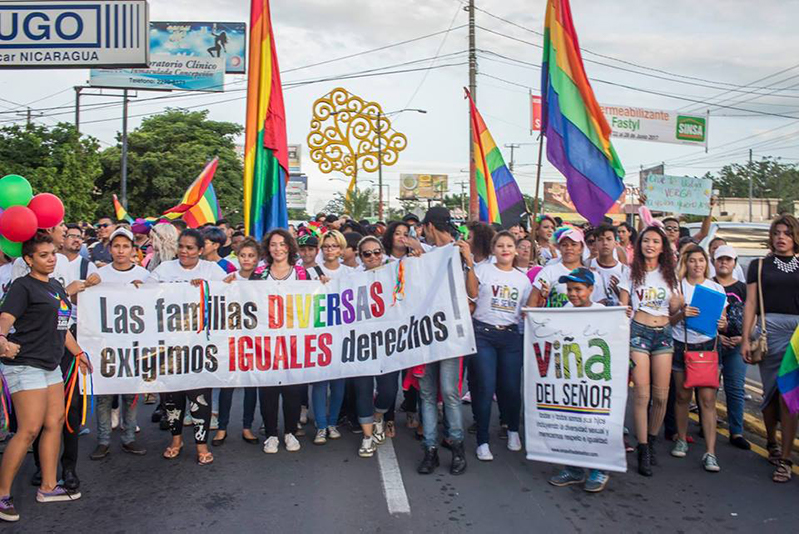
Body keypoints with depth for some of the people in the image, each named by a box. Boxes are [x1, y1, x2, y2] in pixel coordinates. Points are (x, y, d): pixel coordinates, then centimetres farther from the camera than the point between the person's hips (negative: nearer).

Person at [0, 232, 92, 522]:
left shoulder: (56, 286, 15)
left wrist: (78, 352, 27)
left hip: (50, 365, 8)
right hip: (25, 365, -8)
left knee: (55, 422, 9)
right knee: (29, 430, -10)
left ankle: (48, 487, 21)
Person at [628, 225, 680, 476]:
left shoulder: (669, 274, 13)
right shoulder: (632, 272, 5)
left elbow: (673, 310, 13)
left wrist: (678, 298, -4)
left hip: (664, 333, 3)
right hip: (639, 331, -3)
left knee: (661, 395, 0)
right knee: (641, 393, -8)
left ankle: (651, 441, 21)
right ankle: (643, 450, 0)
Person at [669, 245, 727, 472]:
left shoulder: (716, 288, 8)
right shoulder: (676, 286, 3)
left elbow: (722, 320, 11)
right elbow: (668, 320, 1)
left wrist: (723, 324, -11)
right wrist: (681, 314, -19)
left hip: (707, 346, 0)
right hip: (681, 346, 0)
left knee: (708, 398, -6)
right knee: (682, 395, 5)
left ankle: (710, 452, -4)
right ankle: (682, 440, 24)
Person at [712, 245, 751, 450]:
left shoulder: (742, 288, 11)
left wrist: (744, 337, -7)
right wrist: (715, 334, -11)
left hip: (736, 344, 2)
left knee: (736, 388, 2)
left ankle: (736, 432, 8)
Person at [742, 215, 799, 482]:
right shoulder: (759, 266, 11)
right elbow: (751, 303, 7)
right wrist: (745, 338, -1)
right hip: (770, 330, 0)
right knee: (771, 391, 8)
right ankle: (771, 443, 31)